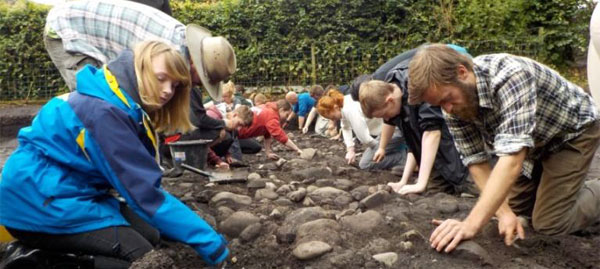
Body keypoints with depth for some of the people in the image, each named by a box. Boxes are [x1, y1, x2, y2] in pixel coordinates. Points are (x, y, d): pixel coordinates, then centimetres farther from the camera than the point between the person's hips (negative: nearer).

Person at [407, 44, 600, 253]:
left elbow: (512, 158, -48)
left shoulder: (510, 76, -41)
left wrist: (471, 224, -53)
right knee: (516, 209, 10)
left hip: (573, 130, -6)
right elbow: (476, 161, -15)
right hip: (535, 142, 6)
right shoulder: (453, 102, -20)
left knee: (548, 223, -10)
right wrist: (504, 212, -27)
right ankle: (561, 184, 34)